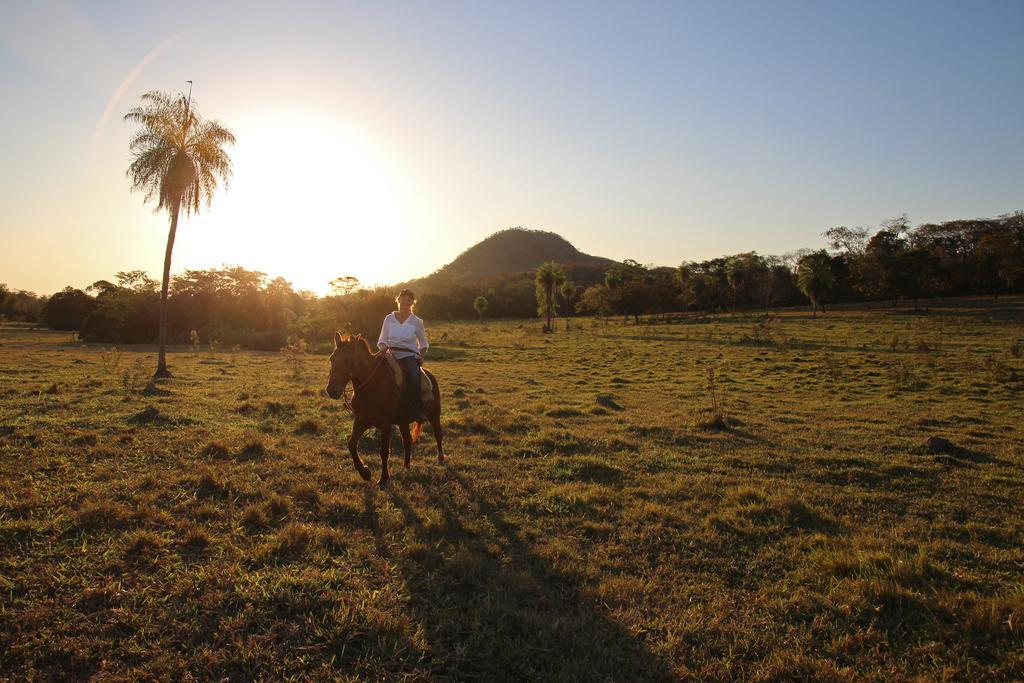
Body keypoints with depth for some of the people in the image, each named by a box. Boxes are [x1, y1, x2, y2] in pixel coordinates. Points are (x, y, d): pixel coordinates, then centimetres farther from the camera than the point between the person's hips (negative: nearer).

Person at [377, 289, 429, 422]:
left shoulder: (416, 322, 4)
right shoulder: (389, 318, 7)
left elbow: (423, 343, 14)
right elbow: (382, 340, 11)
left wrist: (421, 355, -4)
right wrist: (383, 351, -10)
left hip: (409, 356, -2)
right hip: (392, 355, 3)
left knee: (413, 377, -33)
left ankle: (417, 412, -28)